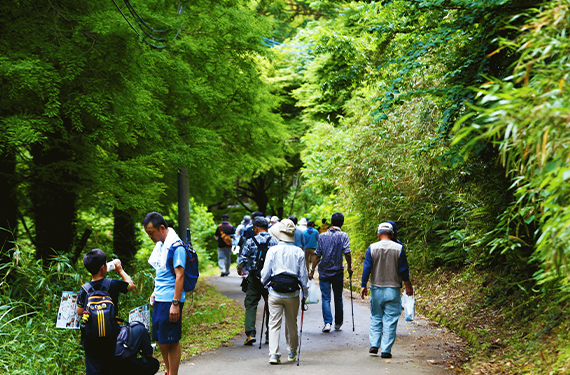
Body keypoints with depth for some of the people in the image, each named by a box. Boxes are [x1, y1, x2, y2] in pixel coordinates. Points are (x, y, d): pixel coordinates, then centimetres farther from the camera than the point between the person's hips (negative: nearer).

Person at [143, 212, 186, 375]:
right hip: (159, 300, 9)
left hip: (170, 301, -9)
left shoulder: (176, 246, -15)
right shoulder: (160, 244, 13)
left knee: (171, 341, -3)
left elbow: (179, 276, -19)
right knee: (161, 340, 13)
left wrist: (175, 303, -21)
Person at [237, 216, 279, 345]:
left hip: (254, 278, -2)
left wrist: (239, 269, 16)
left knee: (251, 305, 3)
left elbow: (242, 259, -4)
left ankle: (250, 333, -9)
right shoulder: (275, 241, 2)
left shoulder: (251, 241, -5)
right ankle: (270, 334, 13)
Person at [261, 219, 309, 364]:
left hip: (275, 294, -1)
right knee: (292, 324, 15)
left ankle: (273, 354, -8)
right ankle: (292, 353, 28)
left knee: (274, 324, 2)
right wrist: (304, 295, 10)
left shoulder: (273, 250, -5)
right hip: (292, 295, 1)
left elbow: (265, 273, -1)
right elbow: (303, 275, 1)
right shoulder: (299, 252, -3)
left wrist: (264, 285, 18)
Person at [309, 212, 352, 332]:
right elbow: (347, 253, -17)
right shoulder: (343, 236, -6)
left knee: (325, 298, 1)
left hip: (324, 272, 0)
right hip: (338, 272, 0)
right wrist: (349, 267, -3)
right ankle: (338, 323, 24)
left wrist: (312, 270, 7)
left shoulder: (322, 236, -1)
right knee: (338, 298, 14)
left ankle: (327, 322, -13)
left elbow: (317, 255, 0)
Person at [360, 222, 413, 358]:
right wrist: (408, 286, 11)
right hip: (393, 289, -1)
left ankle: (374, 345, 5)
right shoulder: (399, 248, -4)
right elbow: (404, 269, 0)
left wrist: (363, 286, 5)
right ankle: (386, 350, 0)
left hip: (376, 288, 1)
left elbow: (367, 268, -2)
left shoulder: (372, 248, -3)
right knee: (390, 321, 2)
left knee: (375, 318, 14)